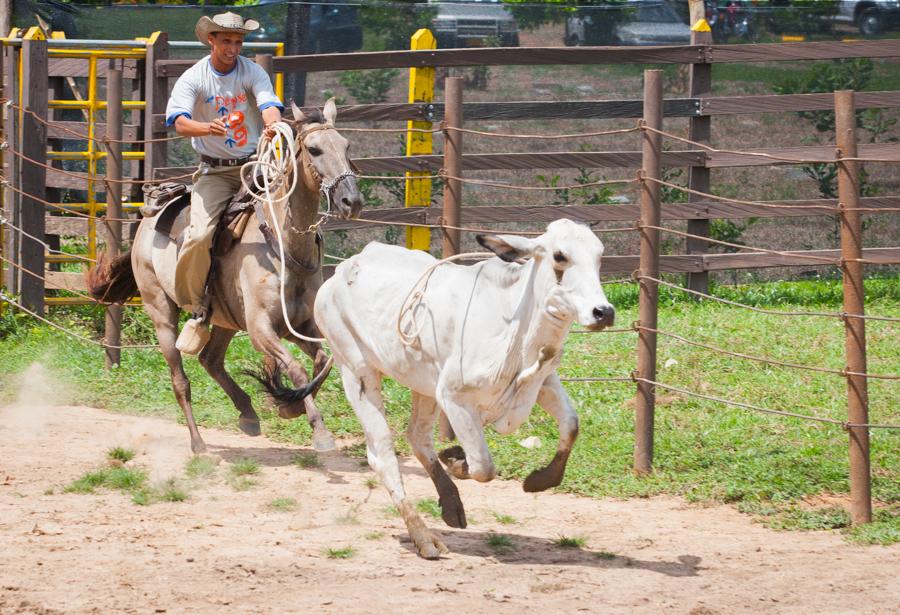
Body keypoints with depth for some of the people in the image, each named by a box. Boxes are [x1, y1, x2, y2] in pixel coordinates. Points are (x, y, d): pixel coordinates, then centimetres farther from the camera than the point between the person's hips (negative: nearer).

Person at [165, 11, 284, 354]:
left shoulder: (253, 73, 0)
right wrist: (209, 128, -39)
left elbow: (270, 106, -17)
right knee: (201, 234, -22)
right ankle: (199, 312, -6)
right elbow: (179, 122, -17)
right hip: (214, 172, -1)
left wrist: (273, 126, -42)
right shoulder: (193, 79, -2)